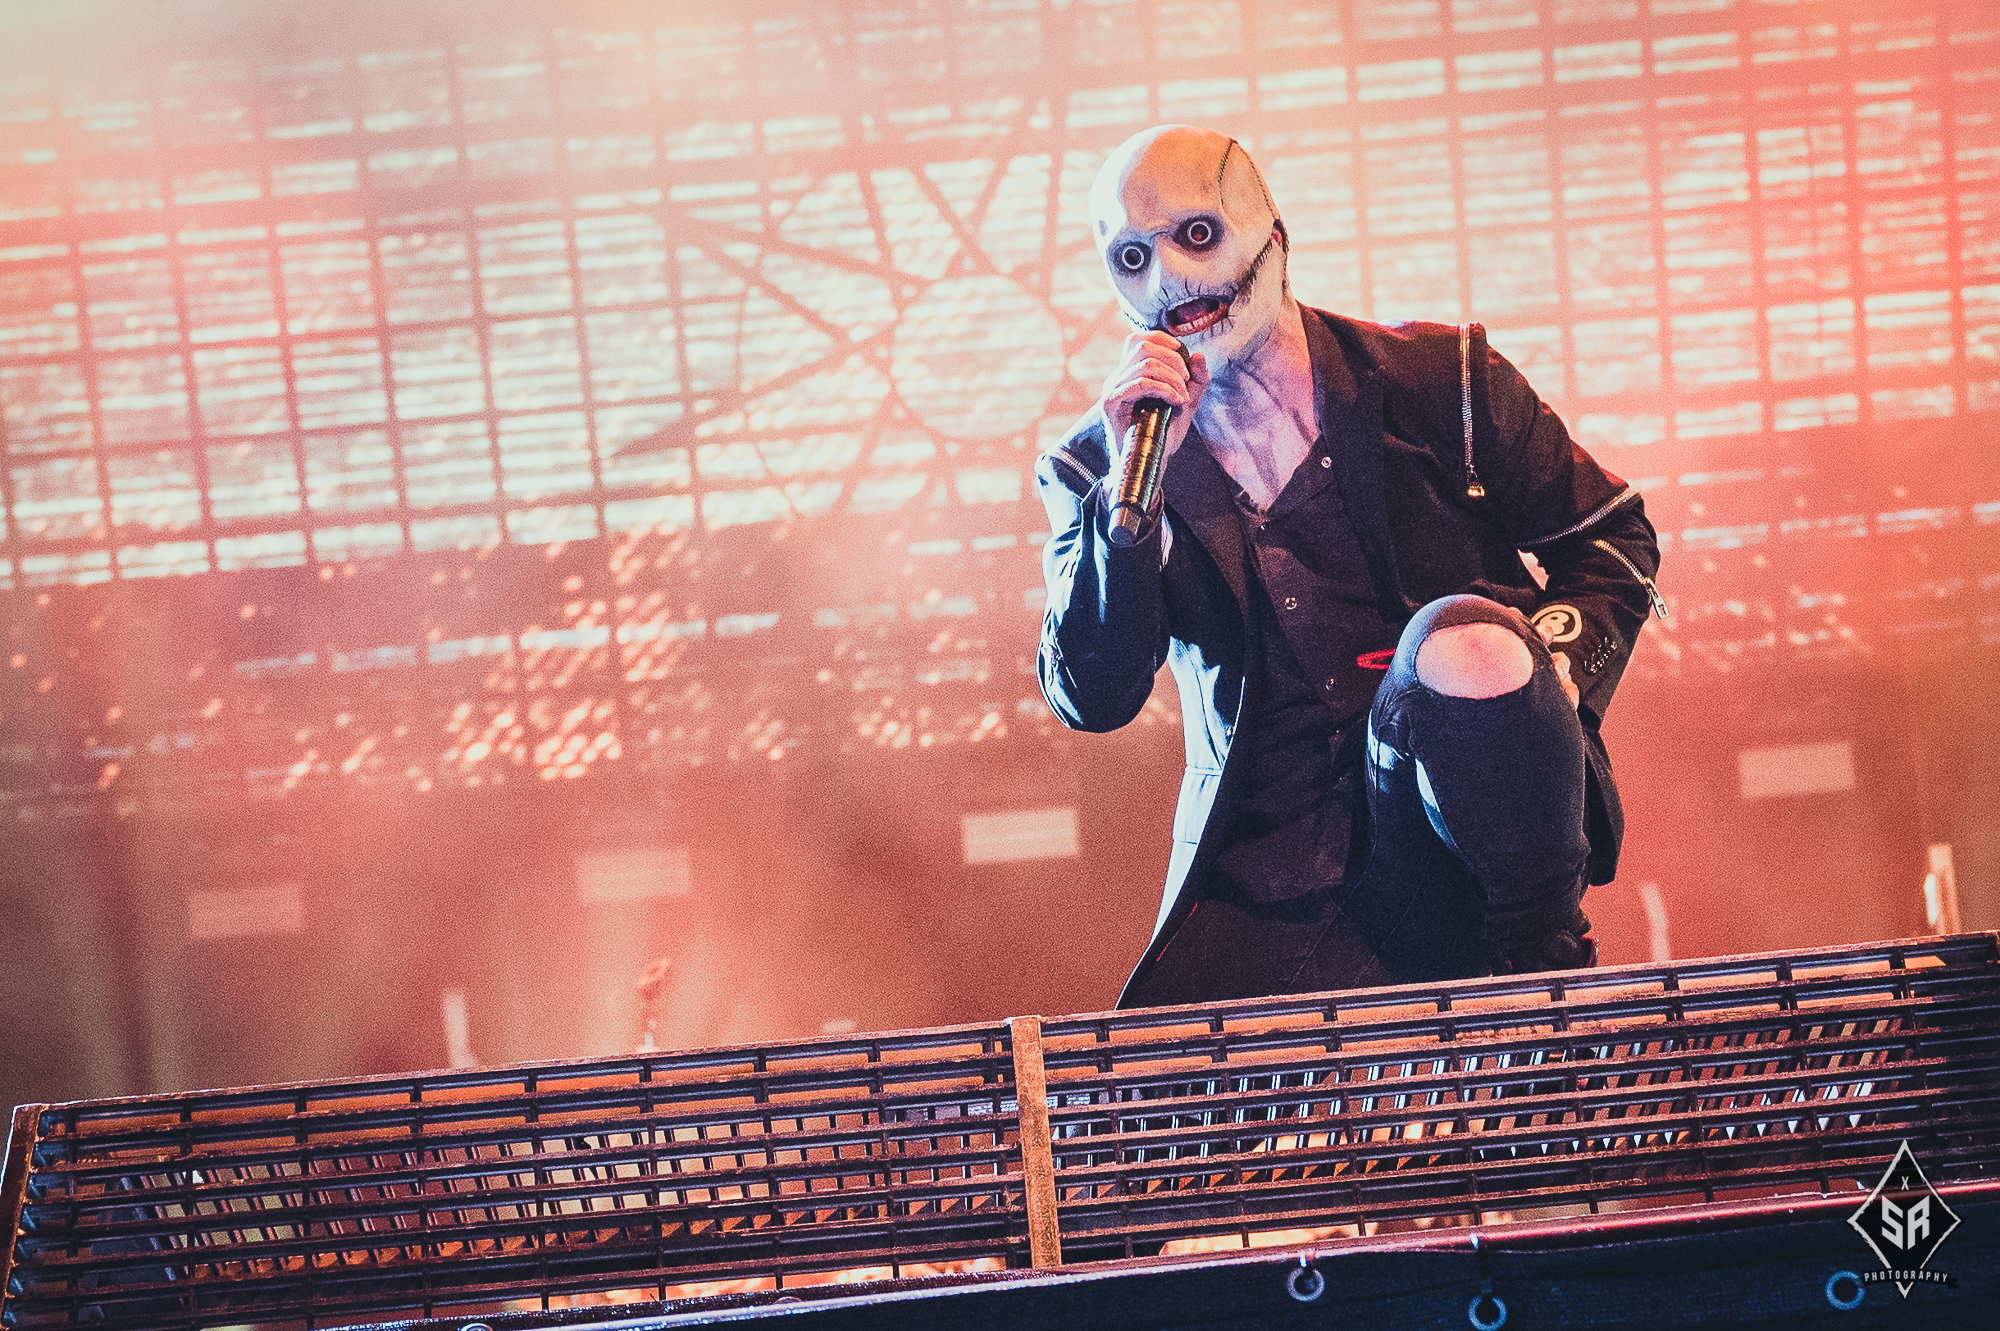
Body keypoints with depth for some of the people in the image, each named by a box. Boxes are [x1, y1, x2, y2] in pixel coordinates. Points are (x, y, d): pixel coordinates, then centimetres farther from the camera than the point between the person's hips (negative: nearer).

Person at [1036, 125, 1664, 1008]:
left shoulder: (1437, 378, 3)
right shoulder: (1092, 468, 6)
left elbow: (1611, 537, 11)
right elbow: (1092, 700, -6)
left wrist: (1550, 666, -9)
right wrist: (1132, 487, -16)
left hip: (1470, 826, -1)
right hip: (1269, 893, 1)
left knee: (1463, 641, -32)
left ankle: (1549, 952, -10)